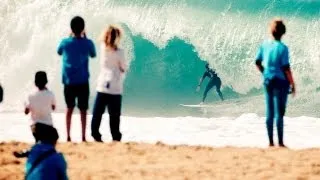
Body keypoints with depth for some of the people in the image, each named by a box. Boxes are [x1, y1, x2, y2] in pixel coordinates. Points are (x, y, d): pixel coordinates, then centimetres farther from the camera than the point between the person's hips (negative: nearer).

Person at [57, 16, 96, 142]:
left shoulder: (65, 42, -6)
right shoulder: (87, 43, -9)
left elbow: (59, 52, 16)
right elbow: (93, 55, 12)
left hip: (68, 81, 2)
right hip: (83, 81, -2)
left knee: (69, 108, 12)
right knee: (83, 110, 4)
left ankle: (68, 137, 10)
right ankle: (83, 137, 1)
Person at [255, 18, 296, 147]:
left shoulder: (264, 45, 1)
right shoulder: (282, 48, -15)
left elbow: (258, 62, 8)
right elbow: (286, 68, -15)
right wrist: (292, 84, -7)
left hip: (268, 81, 5)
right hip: (281, 81, -5)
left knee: (269, 112, 10)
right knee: (279, 112, 0)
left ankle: (271, 142, 15)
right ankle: (280, 142, 3)